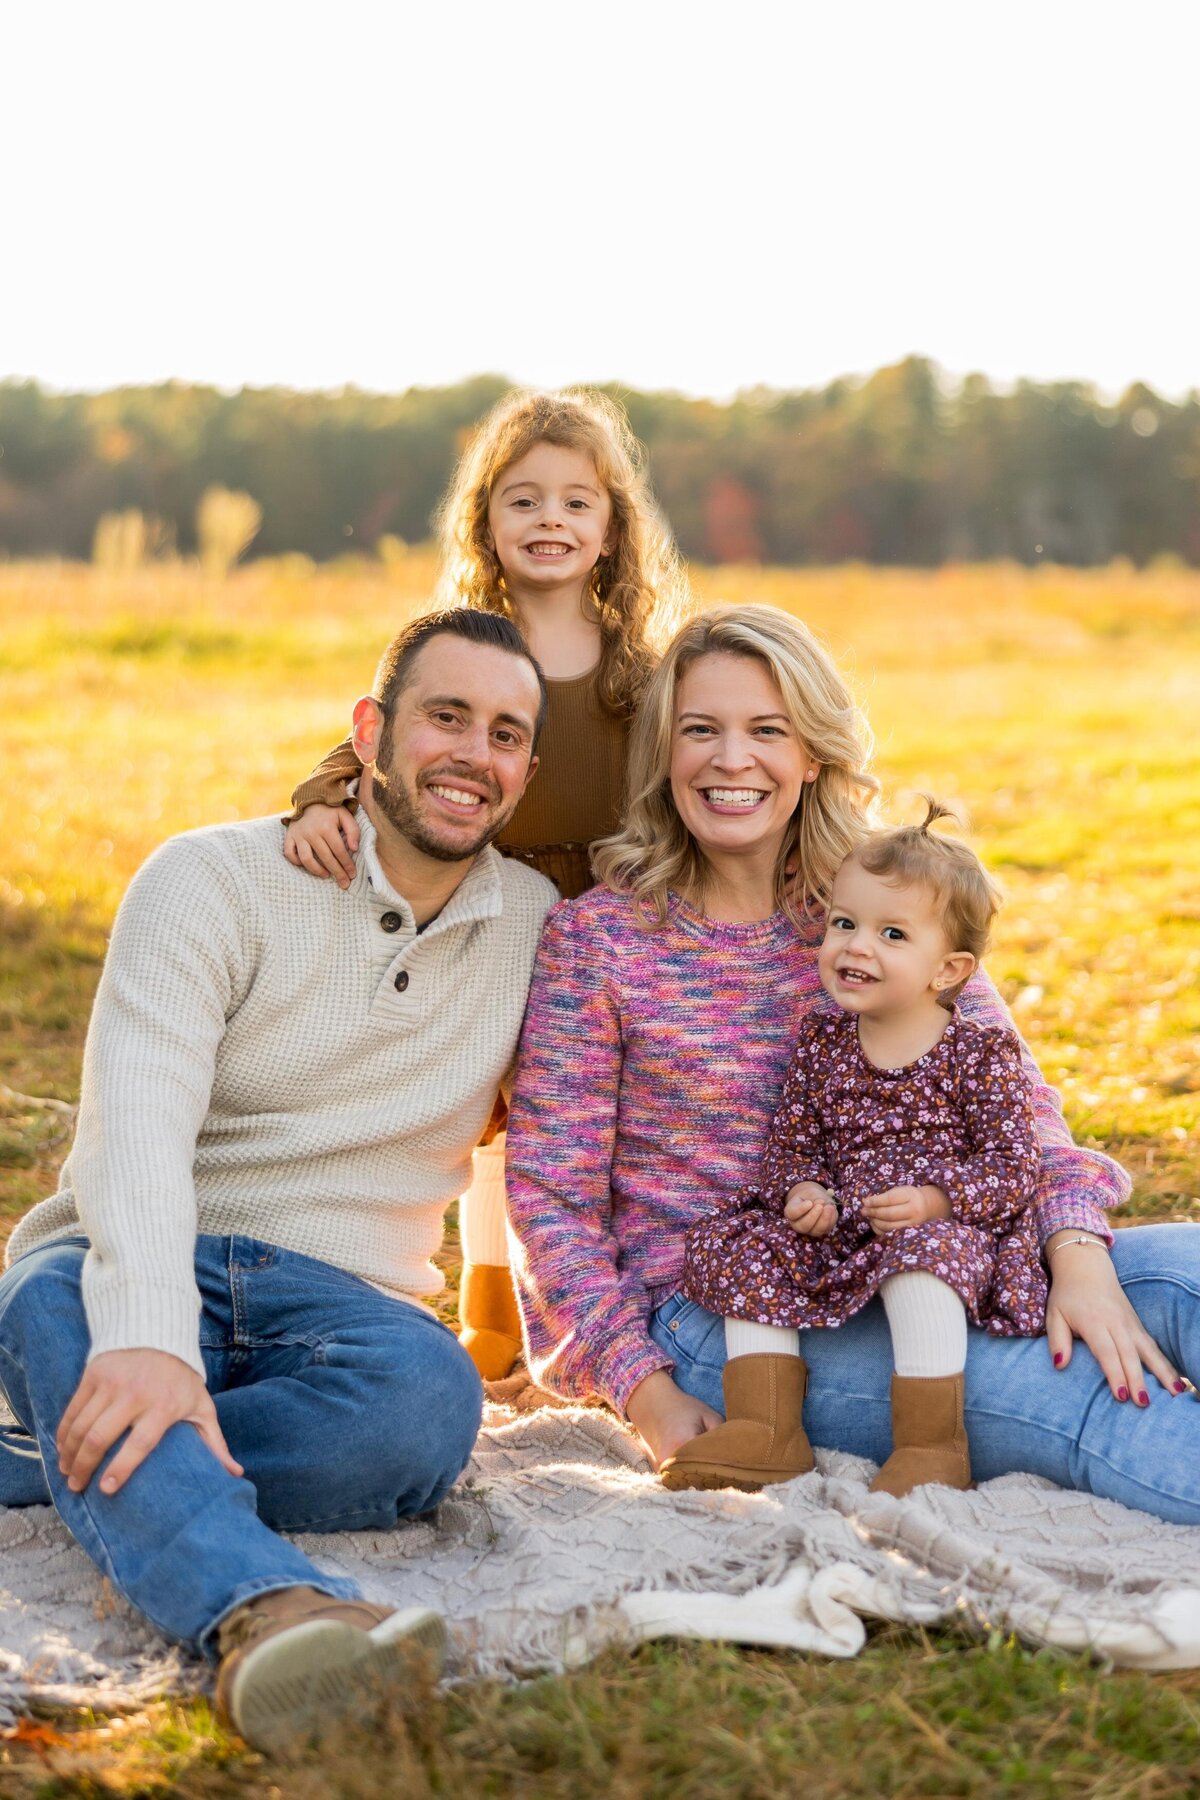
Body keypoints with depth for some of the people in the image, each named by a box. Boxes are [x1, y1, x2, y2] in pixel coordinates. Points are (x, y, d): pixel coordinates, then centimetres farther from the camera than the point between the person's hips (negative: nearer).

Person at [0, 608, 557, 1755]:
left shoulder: (543, 928, 10)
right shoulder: (215, 879, -4)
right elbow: (135, 1124, -19)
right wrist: (148, 1340, -38)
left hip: (335, 1295, 3)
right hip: (134, 1268, -3)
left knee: (430, 1400, -34)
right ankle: (264, 1614, -65)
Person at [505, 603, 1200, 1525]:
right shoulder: (597, 938, -1)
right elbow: (550, 1192, -1)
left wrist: (1077, 1250, -21)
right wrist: (648, 1395, -12)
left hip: (904, 1280, 4)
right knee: (1060, 1390, -31)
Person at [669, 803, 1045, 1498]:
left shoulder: (980, 1051, -5)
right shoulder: (821, 1042, 8)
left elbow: (1016, 1163, -9)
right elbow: (791, 1141, 12)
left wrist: (936, 1199, -25)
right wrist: (802, 1191, -11)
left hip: (950, 1230, -6)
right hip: (837, 1233, 6)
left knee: (919, 1255, -37)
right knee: (740, 1245, -11)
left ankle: (932, 1443, -29)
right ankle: (765, 1432, -11)